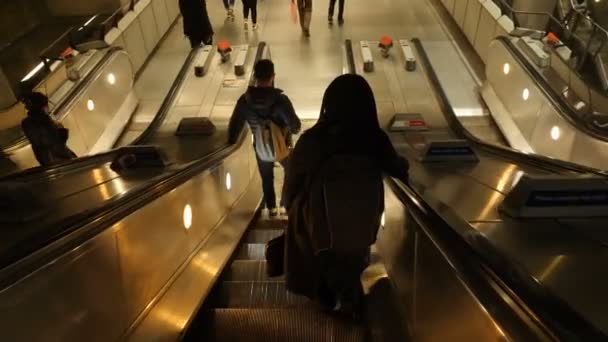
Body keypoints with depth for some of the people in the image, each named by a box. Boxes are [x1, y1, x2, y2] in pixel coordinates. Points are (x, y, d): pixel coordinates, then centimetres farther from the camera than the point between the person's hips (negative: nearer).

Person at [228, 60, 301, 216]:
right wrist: (291, 130, -2)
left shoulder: (245, 100, -17)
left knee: (267, 178, 24)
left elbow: (235, 124, -10)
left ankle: (271, 208, 35)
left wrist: (230, 142, 5)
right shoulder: (280, 100, -27)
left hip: (261, 148, 3)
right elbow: (295, 126, -25)